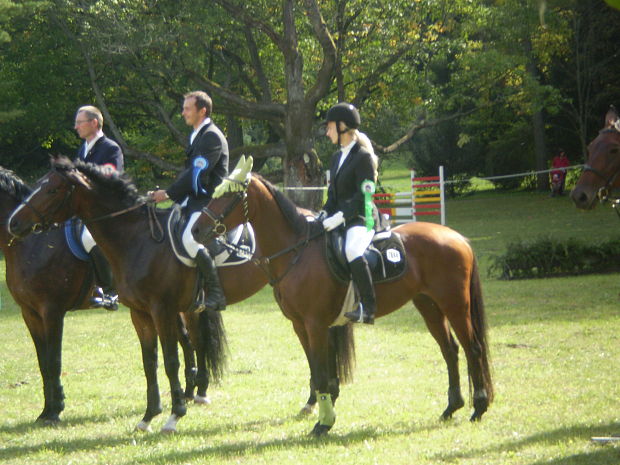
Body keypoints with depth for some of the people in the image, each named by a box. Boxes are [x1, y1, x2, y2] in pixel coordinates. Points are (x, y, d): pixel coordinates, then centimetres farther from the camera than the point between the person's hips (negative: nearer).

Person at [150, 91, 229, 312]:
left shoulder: (211, 136, -13)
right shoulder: (198, 135, 19)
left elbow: (197, 173, -20)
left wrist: (169, 193, -19)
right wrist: (169, 193, 9)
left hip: (210, 201, -11)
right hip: (195, 199, 11)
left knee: (189, 238, -29)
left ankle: (216, 293, -23)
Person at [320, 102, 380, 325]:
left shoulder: (363, 156, -10)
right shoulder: (337, 157, 17)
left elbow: (364, 195, -17)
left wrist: (340, 216, -23)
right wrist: (326, 213, 3)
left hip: (362, 219, -10)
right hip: (339, 218, 10)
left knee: (352, 250, -37)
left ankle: (368, 308, -36)